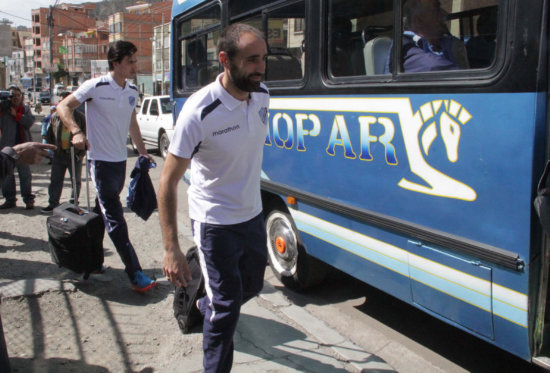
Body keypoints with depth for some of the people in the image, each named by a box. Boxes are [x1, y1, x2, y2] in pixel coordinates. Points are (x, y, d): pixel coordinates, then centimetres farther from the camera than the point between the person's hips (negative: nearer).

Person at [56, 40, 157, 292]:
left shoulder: (133, 91, 8)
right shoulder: (96, 86, -12)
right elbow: (63, 107, -9)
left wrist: (142, 151, 20)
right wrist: (76, 132, -24)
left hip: (121, 160, 7)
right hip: (100, 160, -7)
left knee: (104, 211, 18)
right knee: (115, 219, -8)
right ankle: (134, 274, -9)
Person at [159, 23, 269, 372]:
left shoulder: (262, 95, -5)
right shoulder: (199, 112, -26)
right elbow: (169, 181, -22)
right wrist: (171, 249, -26)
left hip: (252, 214, 7)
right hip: (215, 222, -7)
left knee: (252, 285, 24)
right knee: (227, 305, 0)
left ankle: (206, 306, 54)